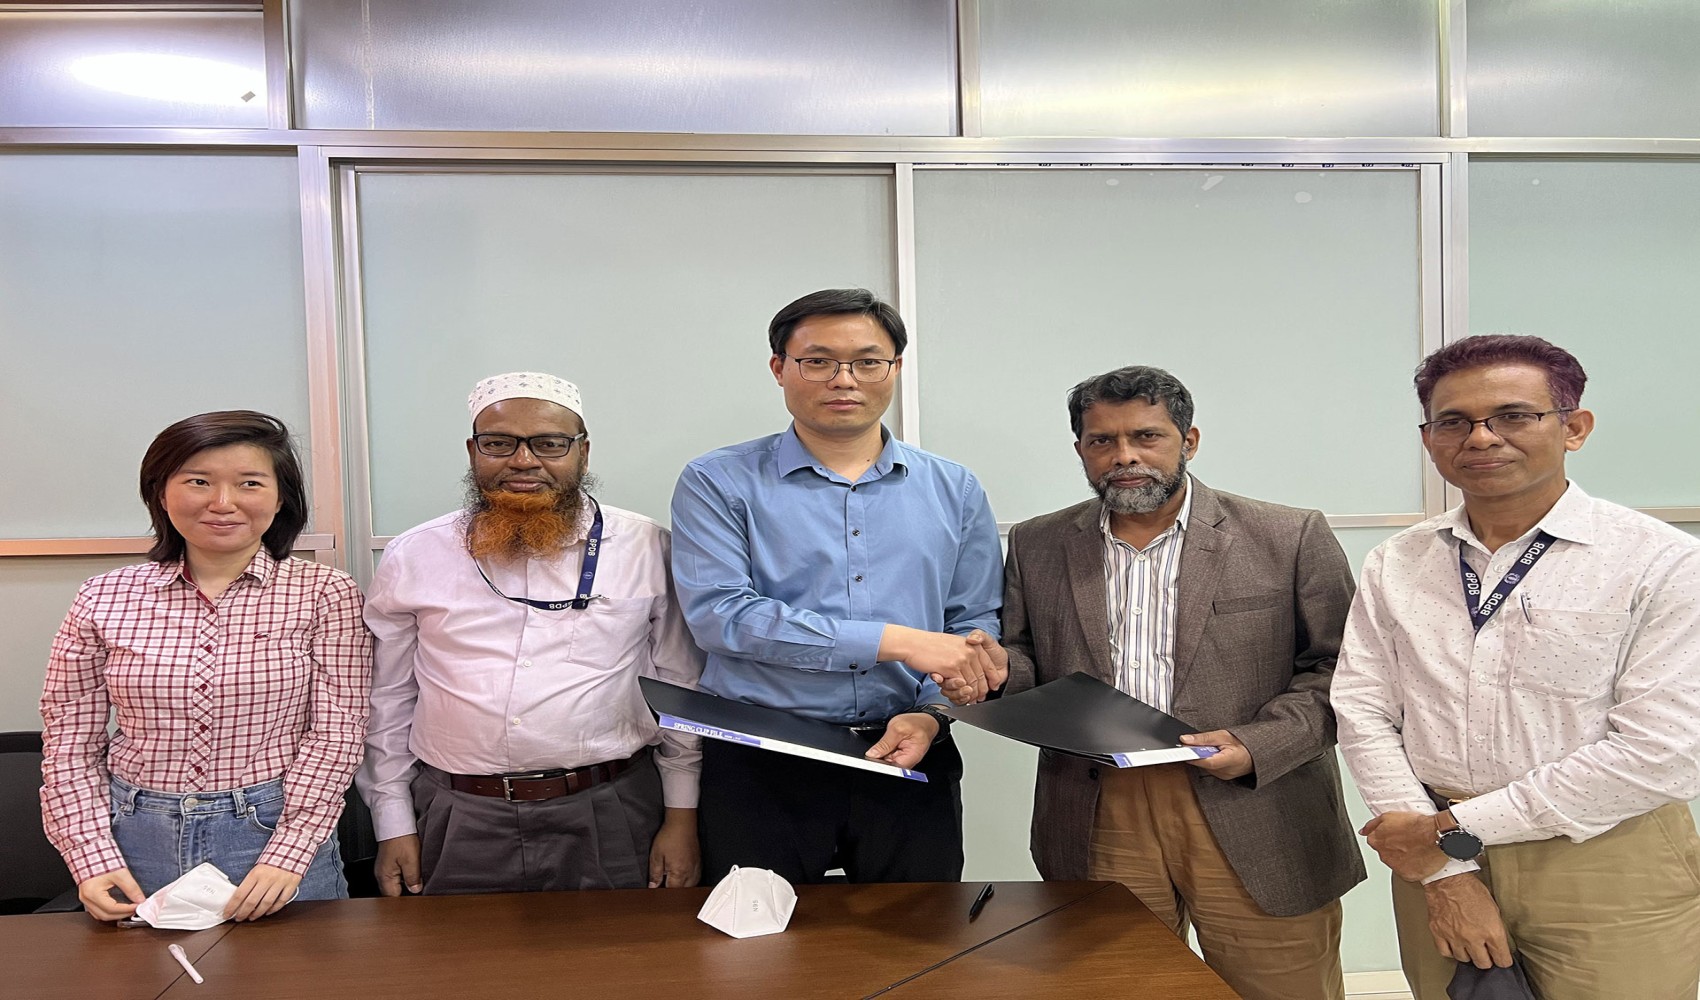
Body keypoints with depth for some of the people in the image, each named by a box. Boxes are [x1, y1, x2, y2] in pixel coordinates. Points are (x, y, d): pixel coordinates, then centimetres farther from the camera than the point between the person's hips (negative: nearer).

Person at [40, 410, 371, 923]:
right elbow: (69, 745, 4)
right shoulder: (104, 600, -1)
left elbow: (335, 735, -9)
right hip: (138, 841, 2)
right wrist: (93, 858, -5)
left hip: (277, 830, -2)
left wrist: (287, 856, -15)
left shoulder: (324, 595, -7)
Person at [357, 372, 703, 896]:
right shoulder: (412, 557, 2)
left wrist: (682, 815, 2)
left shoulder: (647, 549, -1)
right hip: (458, 823, 1)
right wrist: (393, 826, 8)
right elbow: (387, 700, 10)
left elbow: (683, 693, 4)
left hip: (608, 817, 0)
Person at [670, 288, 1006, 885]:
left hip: (908, 762, 3)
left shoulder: (954, 492, 8)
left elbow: (975, 630, 9)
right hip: (760, 767, -2)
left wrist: (932, 713, -13)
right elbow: (717, 614, -14)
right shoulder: (718, 483, -1)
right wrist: (895, 641, -18)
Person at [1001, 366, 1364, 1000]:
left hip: (1253, 823, -1)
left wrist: (1257, 746, -15)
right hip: (1098, 823, 2)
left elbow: (1336, 668, -1)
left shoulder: (1290, 539, 0)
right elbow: (1023, 658, 13)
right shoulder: (1037, 547, 8)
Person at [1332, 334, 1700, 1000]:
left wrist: (1457, 829, -14)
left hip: (1608, 874, -2)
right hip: (1436, 856, 3)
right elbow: (1362, 712, -3)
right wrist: (1444, 871, -11)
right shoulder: (1394, 565, 2)